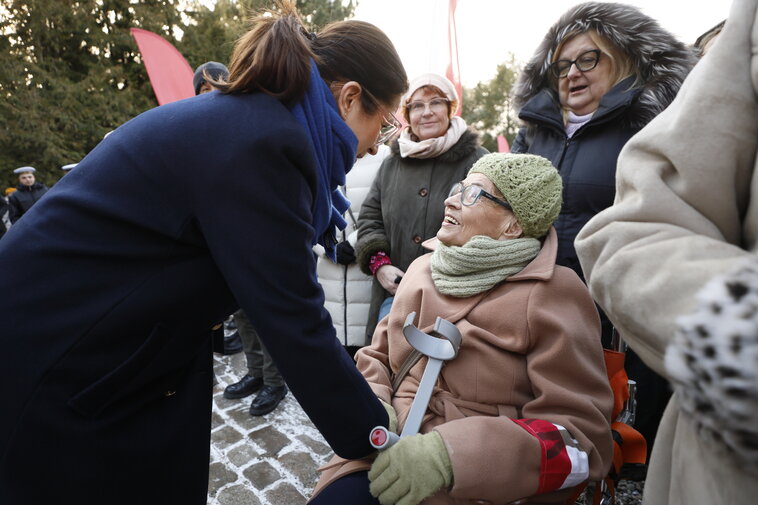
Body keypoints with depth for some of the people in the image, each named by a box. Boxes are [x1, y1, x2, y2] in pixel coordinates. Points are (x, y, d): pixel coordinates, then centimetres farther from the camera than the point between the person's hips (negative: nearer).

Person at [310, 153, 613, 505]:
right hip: (389, 452, 4)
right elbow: (378, 355, 14)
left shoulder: (553, 295, -7)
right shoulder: (423, 269, 8)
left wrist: (452, 453, -23)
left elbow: (583, 435, -11)